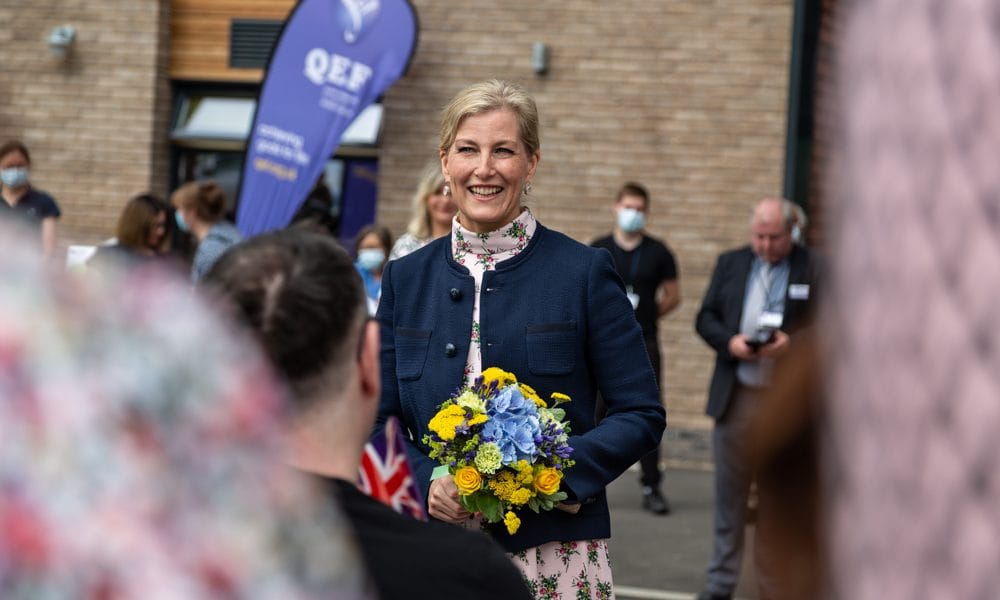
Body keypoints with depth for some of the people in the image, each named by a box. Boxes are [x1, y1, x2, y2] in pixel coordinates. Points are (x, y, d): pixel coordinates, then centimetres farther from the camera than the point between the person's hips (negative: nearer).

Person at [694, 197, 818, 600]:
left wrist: (792, 341, -18)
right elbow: (706, 318, 9)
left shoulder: (814, 269, -1)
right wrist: (729, 341, -10)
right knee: (729, 495, 8)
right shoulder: (731, 263, 10)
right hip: (735, 396, 3)